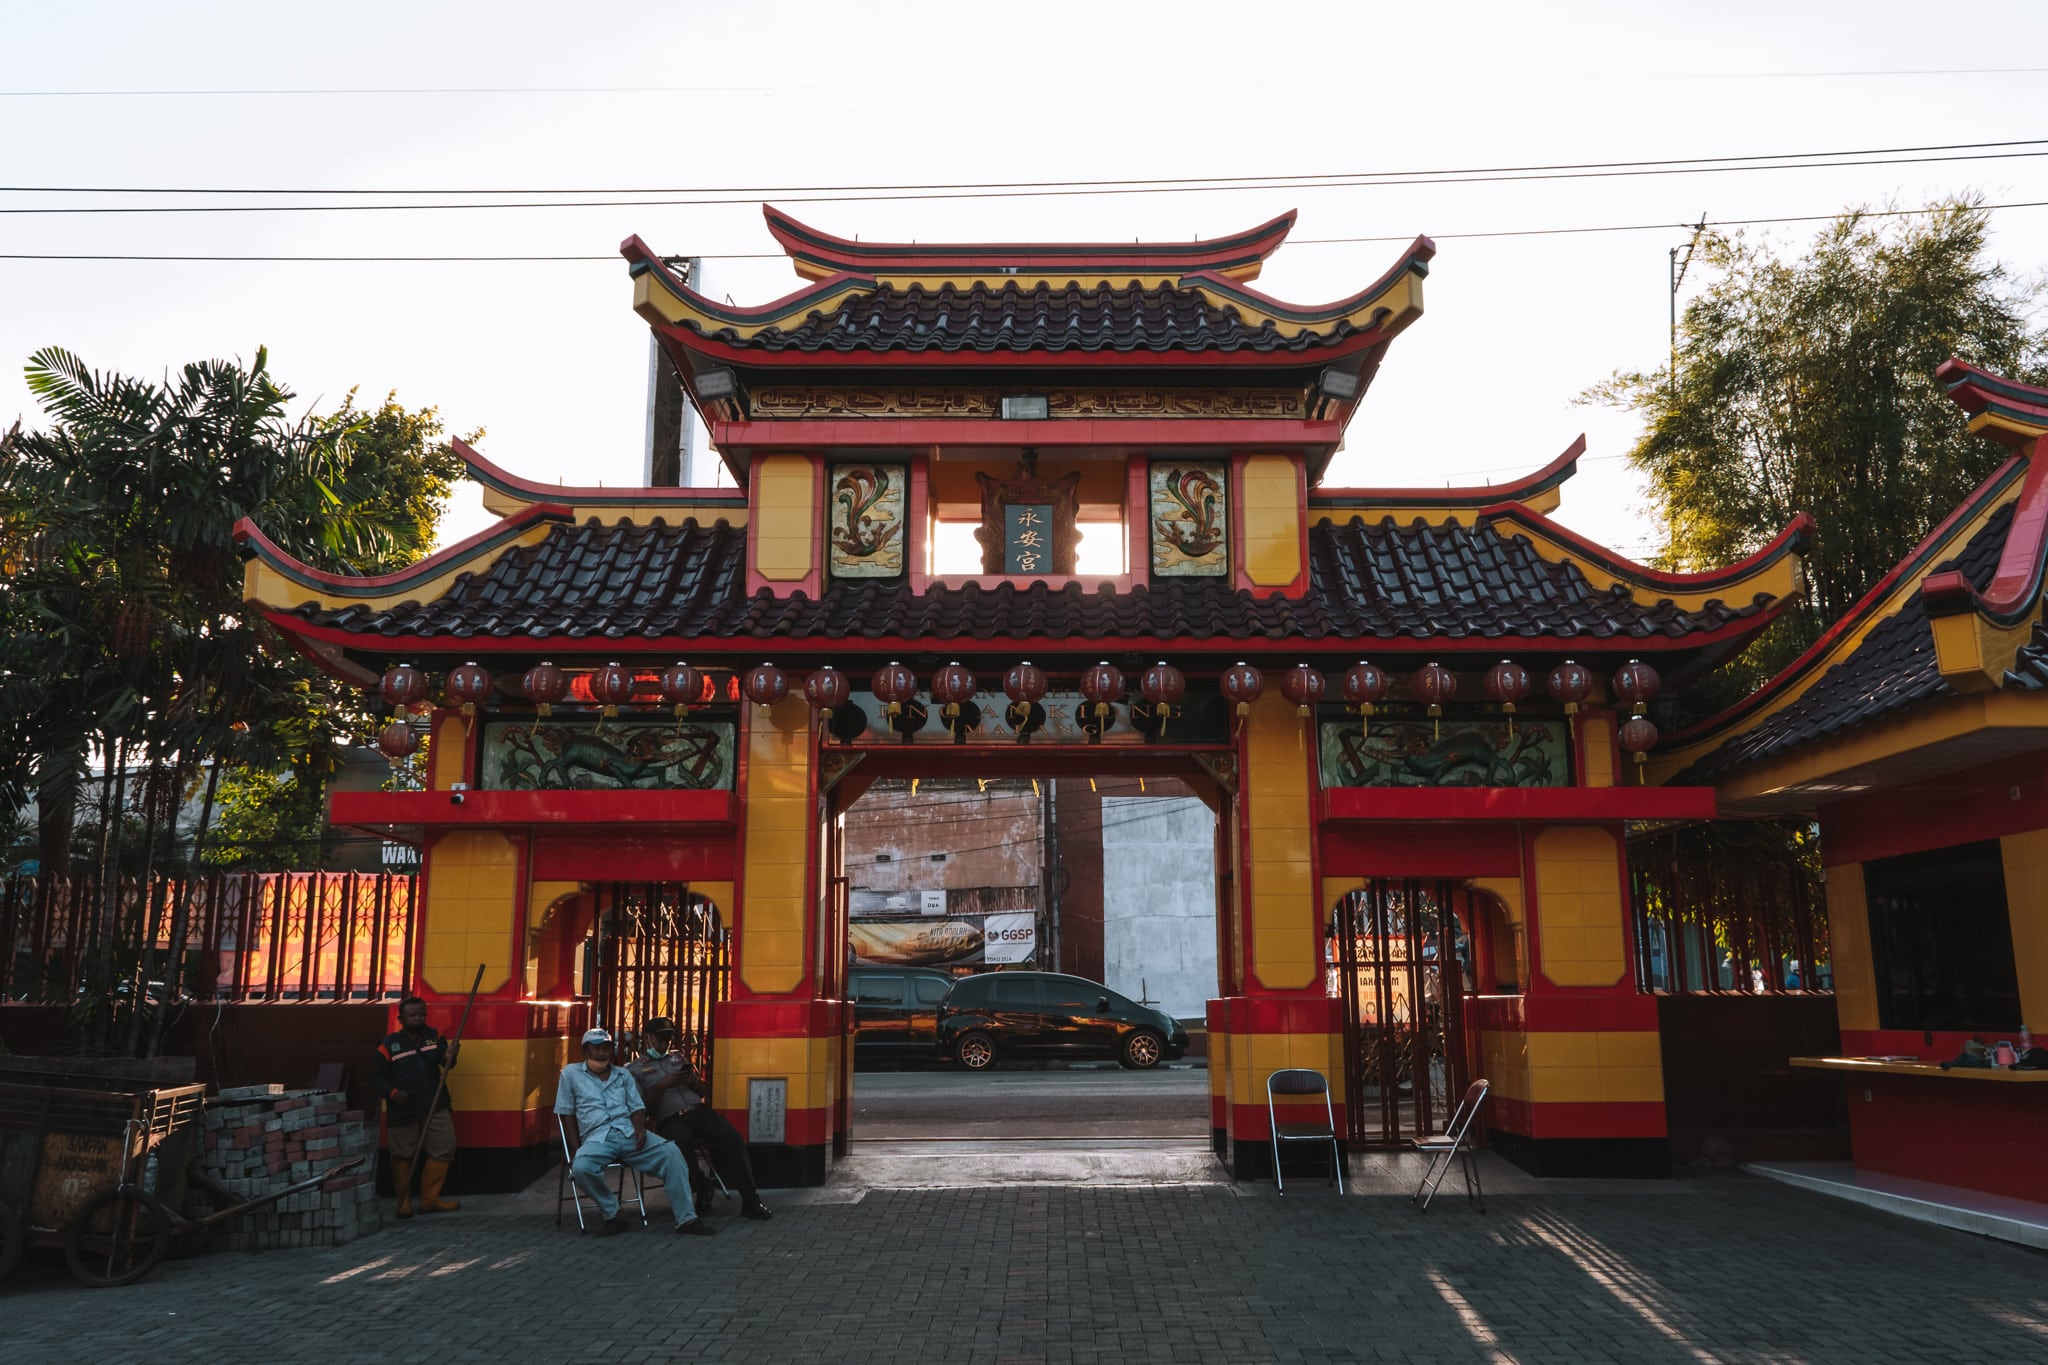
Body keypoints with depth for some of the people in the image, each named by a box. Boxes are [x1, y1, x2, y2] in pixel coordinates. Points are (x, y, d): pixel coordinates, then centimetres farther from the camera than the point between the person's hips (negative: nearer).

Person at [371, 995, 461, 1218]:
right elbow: (376, 1076, 0)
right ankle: (404, 1201, 22)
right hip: (403, 1111, -3)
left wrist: (449, 1056, -27)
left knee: (444, 1149, 1)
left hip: (435, 1106, 3)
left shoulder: (434, 1036, 5)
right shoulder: (389, 1045, -4)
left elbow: (445, 1062, -3)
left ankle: (430, 1199, 12)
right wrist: (393, 1092, -16)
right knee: (402, 1156, 6)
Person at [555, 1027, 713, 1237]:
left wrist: (640, 1129, -7)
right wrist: (576, 1149, -5)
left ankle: (686, 1218, -22)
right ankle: (614, 1213, -12)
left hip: (629, 1133, 3)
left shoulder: (623, 1075, 22)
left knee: (671, 1151, -22)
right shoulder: (571, 1073, 12)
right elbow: (567, 1114, 7)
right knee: (581, 1167, -37)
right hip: (597, 1137, -3)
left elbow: (637, 1107, 16)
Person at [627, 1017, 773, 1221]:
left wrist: (692, 1080, 4)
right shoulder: (636, 1070, 13)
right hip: (670, 1119, -4)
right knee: (682, 1142, -40)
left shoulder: (677, 1056, 26)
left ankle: (750, 1201, -25)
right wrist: (663, 1086, -13)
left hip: (699, 1110, 4)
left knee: (731, 1136, -25)